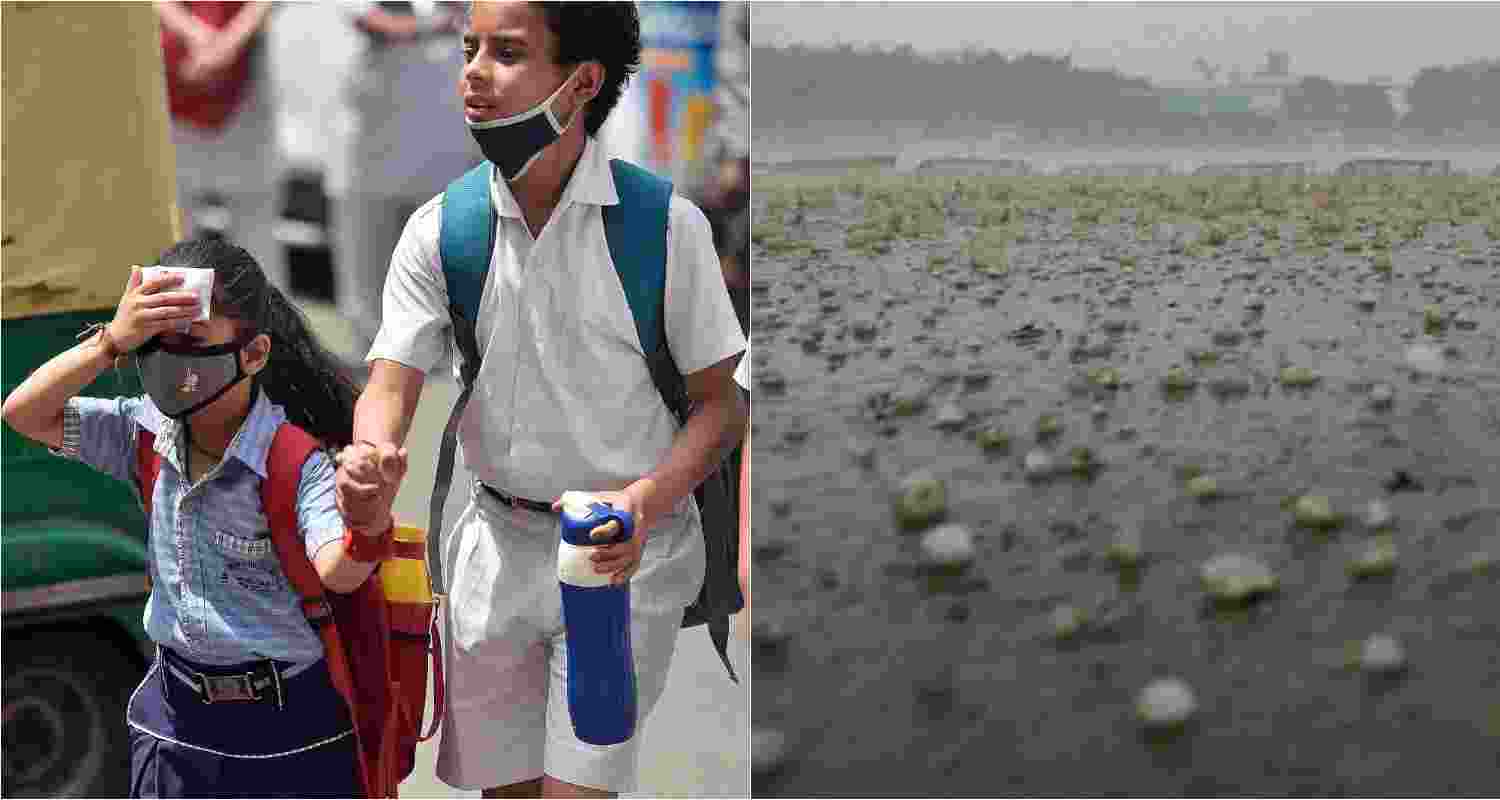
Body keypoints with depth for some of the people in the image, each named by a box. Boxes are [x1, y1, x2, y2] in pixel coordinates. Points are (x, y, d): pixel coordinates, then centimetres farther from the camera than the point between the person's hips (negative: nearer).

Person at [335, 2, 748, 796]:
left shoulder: (666, 224, -12)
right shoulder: (438, 230, -3)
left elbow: (719, 404, -7)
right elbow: (393, 380, -8)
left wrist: (645, 501, -24)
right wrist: (370, 456, -32)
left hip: (625, 551, -3)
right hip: (496, 540, 4)